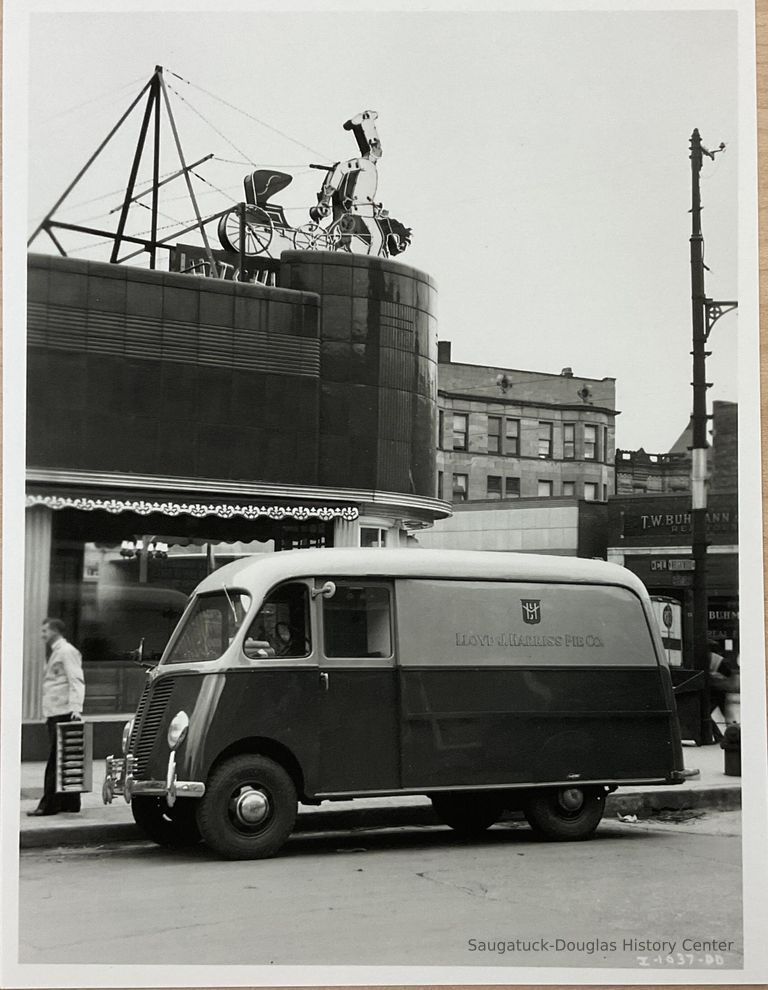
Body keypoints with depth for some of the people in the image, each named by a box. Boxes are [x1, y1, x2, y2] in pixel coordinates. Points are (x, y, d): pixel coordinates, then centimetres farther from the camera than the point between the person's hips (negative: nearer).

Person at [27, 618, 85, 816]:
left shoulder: (67, 652, -9)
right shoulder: (56, 653, 21)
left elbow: (76, 681, -17)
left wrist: (76, 707, -28)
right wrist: (47, 713, 21)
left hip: (64, 714, -10)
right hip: (55, 715, 10)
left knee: (56, 761, -9)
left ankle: (50, 805, -9)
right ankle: (70, 803, 16)